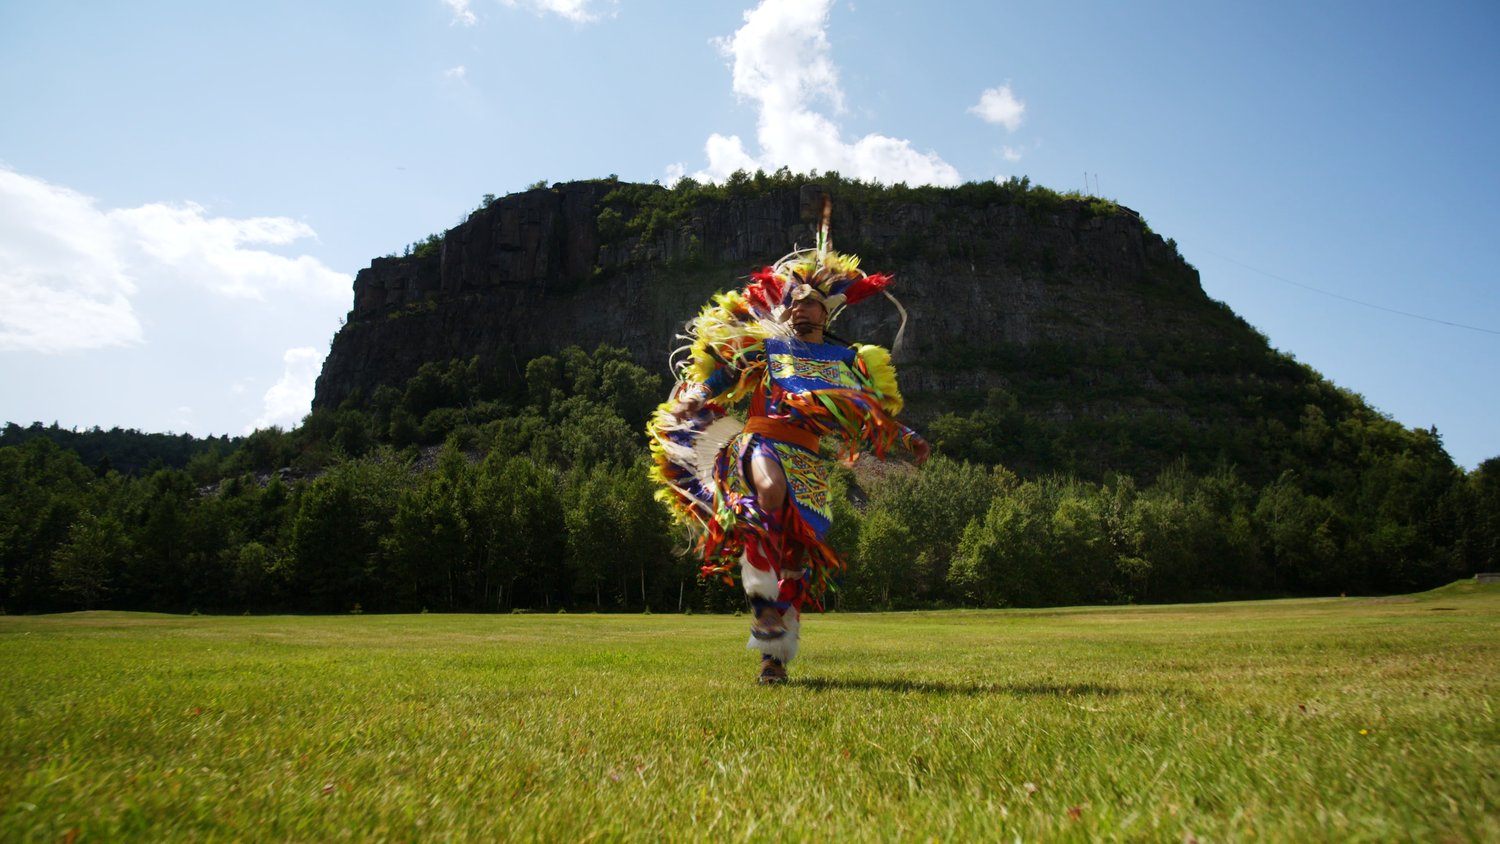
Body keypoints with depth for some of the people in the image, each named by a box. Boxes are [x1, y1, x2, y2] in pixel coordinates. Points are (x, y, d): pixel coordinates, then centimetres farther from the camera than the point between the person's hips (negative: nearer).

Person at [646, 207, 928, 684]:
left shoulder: (847, 361, 19)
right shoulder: (764, 346, 15)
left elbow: (874, 415, 19)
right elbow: (721, 373, 7)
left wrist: (908, 440, 7)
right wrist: (696, 396, -12)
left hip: (810, 462, 2)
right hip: (762, 441, -2)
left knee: (799, 559, 0)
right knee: (771, 489, -40)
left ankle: (774, 653, 12)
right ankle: (761, 586, -26)